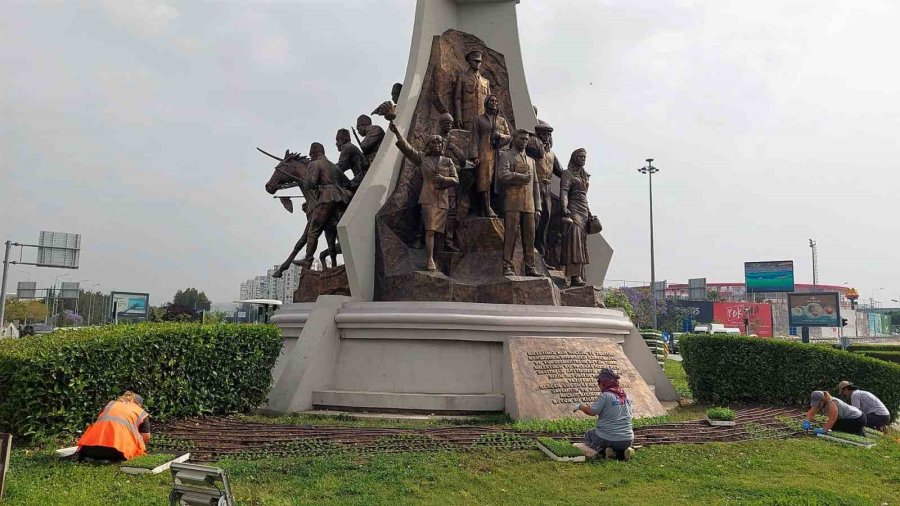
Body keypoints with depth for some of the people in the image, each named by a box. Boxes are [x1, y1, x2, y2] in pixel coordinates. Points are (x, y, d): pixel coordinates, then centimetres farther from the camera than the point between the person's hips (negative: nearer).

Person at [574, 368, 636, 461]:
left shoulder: (605, 395, -13)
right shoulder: (626, 396, 7)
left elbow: (592, 412, -15)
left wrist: (580, 406, 4)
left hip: (608, 438, -5)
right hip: (627, 440, 5)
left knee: (587, 436, 25)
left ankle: (604, 451, -2)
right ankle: (623, 452, 5)